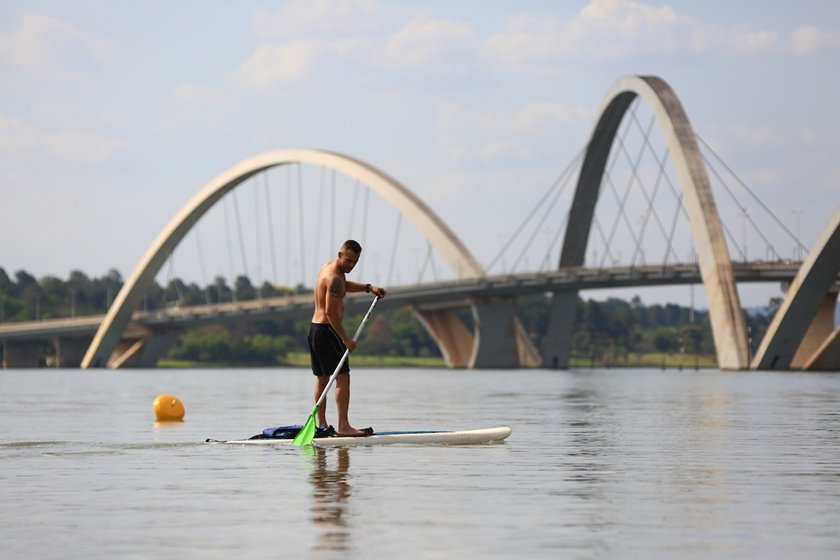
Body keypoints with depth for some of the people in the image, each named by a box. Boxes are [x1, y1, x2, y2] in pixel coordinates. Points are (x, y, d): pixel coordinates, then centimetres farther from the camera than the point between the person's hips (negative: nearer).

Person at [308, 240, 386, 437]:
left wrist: (369, 288, 19)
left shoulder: (328, 266, 13)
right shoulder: (334, 277, -18)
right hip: (327, 330, -11)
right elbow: (330, 312, -22)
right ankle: (343, 426, -19)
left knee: (322, 378, 13)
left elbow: (344, 285, 32)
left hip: (315, 328, 11)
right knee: (343, 377, -12)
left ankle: (322, 424, 16)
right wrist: (345, 339, -20)